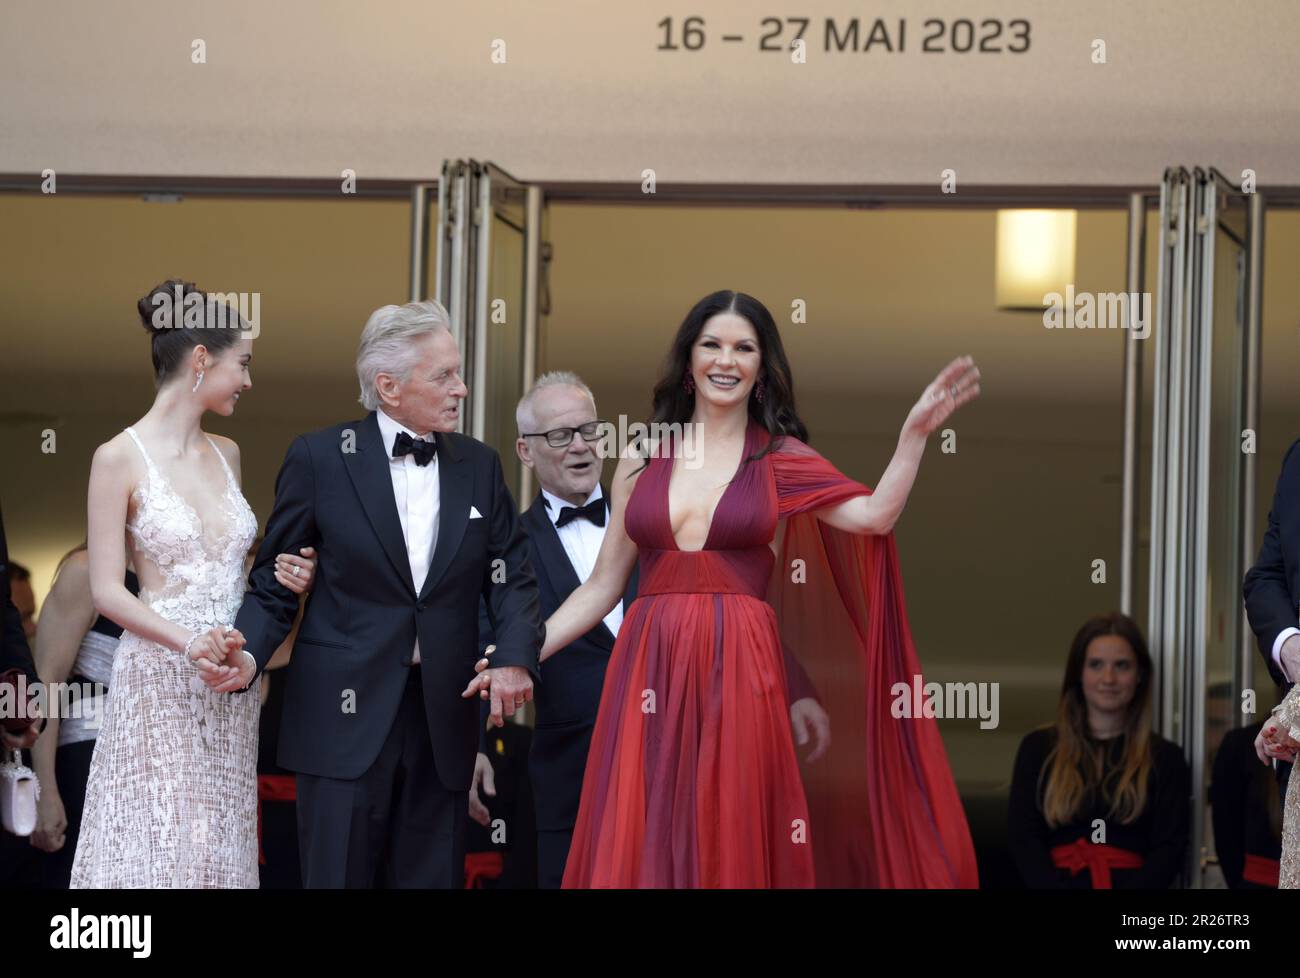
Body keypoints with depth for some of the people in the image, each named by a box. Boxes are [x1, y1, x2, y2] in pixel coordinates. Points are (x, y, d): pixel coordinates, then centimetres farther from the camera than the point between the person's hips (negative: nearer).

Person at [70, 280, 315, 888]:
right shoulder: (121, 457, -7)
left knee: (219, 844, 5)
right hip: (159, 680, -6)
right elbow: (107, 591, -10)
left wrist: (279, 579, 1)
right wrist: (188, 642, -22)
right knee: (159, 845, -6)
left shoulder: (226, 455, 11)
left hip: (229, 684, 6)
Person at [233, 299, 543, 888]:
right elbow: (274, 580, 3)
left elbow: (510, 575, 8)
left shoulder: (479, 466, 10)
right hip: (347, 713, -3)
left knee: (432, 876, 5)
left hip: (444, 720, 3)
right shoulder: (320, 459, 0)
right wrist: (249, 652, -16)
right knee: (338, 876, -3)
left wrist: (516, 657, -11)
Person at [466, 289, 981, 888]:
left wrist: (916, 432, -18)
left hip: (738, 673, -2)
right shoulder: (643, 459, 10)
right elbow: (603, 585, 13)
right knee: (640, 845, 1)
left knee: (731, 847, 0)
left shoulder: (780, 458, 5)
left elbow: (874, 514, -10)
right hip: (650, 673, 2)